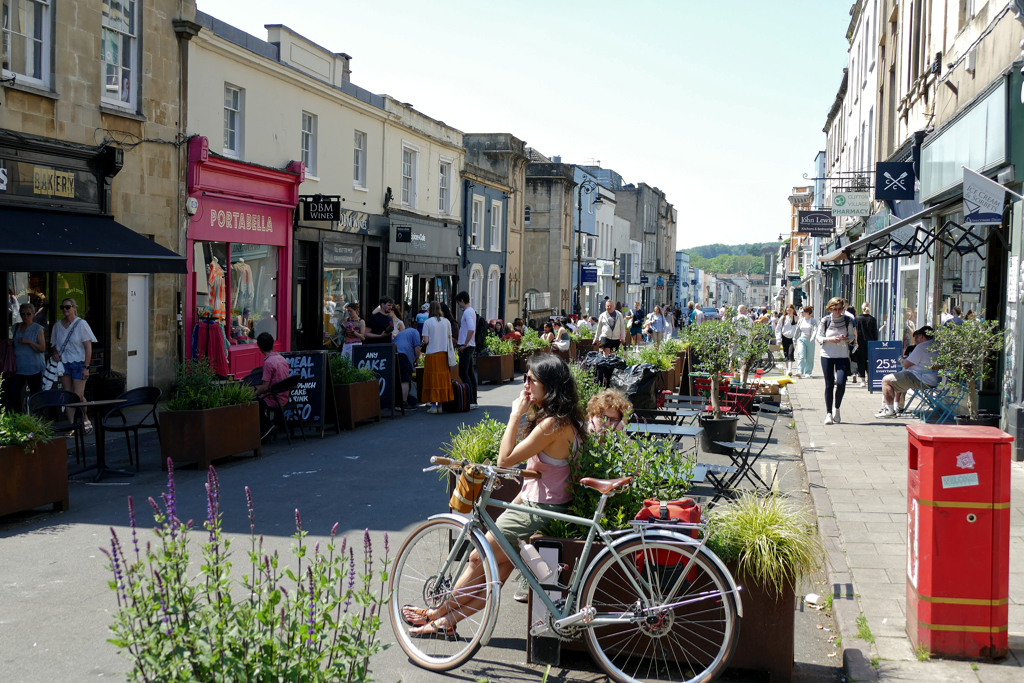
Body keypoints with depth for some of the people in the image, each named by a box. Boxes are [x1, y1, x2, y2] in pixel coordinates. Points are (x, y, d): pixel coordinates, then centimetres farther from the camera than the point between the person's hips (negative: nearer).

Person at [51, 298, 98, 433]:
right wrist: (55, 353, -3)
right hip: (63, 363, 4)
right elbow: (54, 344, 21)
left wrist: (86, 367, -12)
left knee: (78, 396, -7)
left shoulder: (81, 324, -5)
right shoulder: (57, 325, 9)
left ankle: (85, 420, 17)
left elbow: (88, 347, -7)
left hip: (78, 363, -4)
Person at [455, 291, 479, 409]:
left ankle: (470, 402, -10)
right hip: (470, 347, 10)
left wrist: (464, 345, -22)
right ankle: (473, 401, 14)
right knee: (470, 373, 11)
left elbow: (471, 329, -28)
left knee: (463, 374, -9)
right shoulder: (471, 311, 16)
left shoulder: (467, 312, -15)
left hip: (466, 347, -10)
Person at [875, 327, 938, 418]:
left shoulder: (922, 347, -18)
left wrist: (902, 360, 6)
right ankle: (899, 407, 35)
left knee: (886, 380, -9)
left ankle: (889, 410, -7)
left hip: (922, 381, -10)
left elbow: (906, 364, -15)